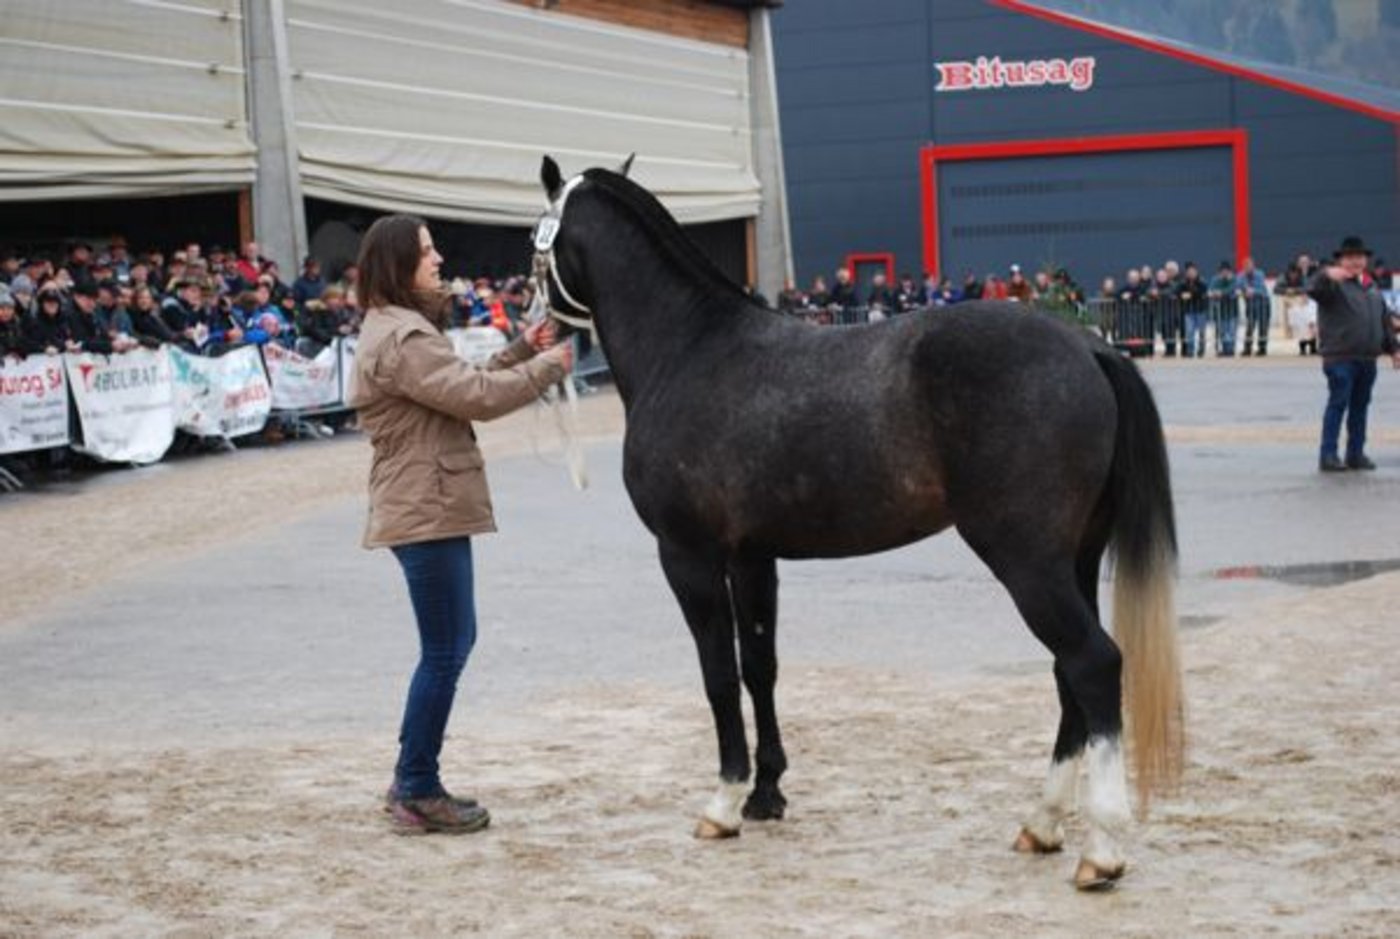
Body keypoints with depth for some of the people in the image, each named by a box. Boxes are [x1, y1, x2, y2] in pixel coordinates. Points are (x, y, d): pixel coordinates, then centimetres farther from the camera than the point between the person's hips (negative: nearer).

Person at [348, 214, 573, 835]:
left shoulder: (403, 329, 17)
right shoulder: (403, 338, -18)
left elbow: (463, 385, 20)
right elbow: (475, 396, -22)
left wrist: (520, 352, 10)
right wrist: (546, 366, -12)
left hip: (427, 507, 11)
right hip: (426, 511, -11)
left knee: (452, 642, 17)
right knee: (444, 652, -5)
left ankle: (411, 780, 23)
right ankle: (418, 794, 2)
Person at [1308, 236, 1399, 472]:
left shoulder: (1371, 287, 19)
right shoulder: (1335, 284, -4)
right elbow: (1314, 290, -27)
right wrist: (1326, 275, -47)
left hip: (1367, 358, 7)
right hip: (1340, 357, -7)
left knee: (1360, 406, 11)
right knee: (1338, 404, -8)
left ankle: (1356, 453, 18)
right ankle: (1328, 455, -7)